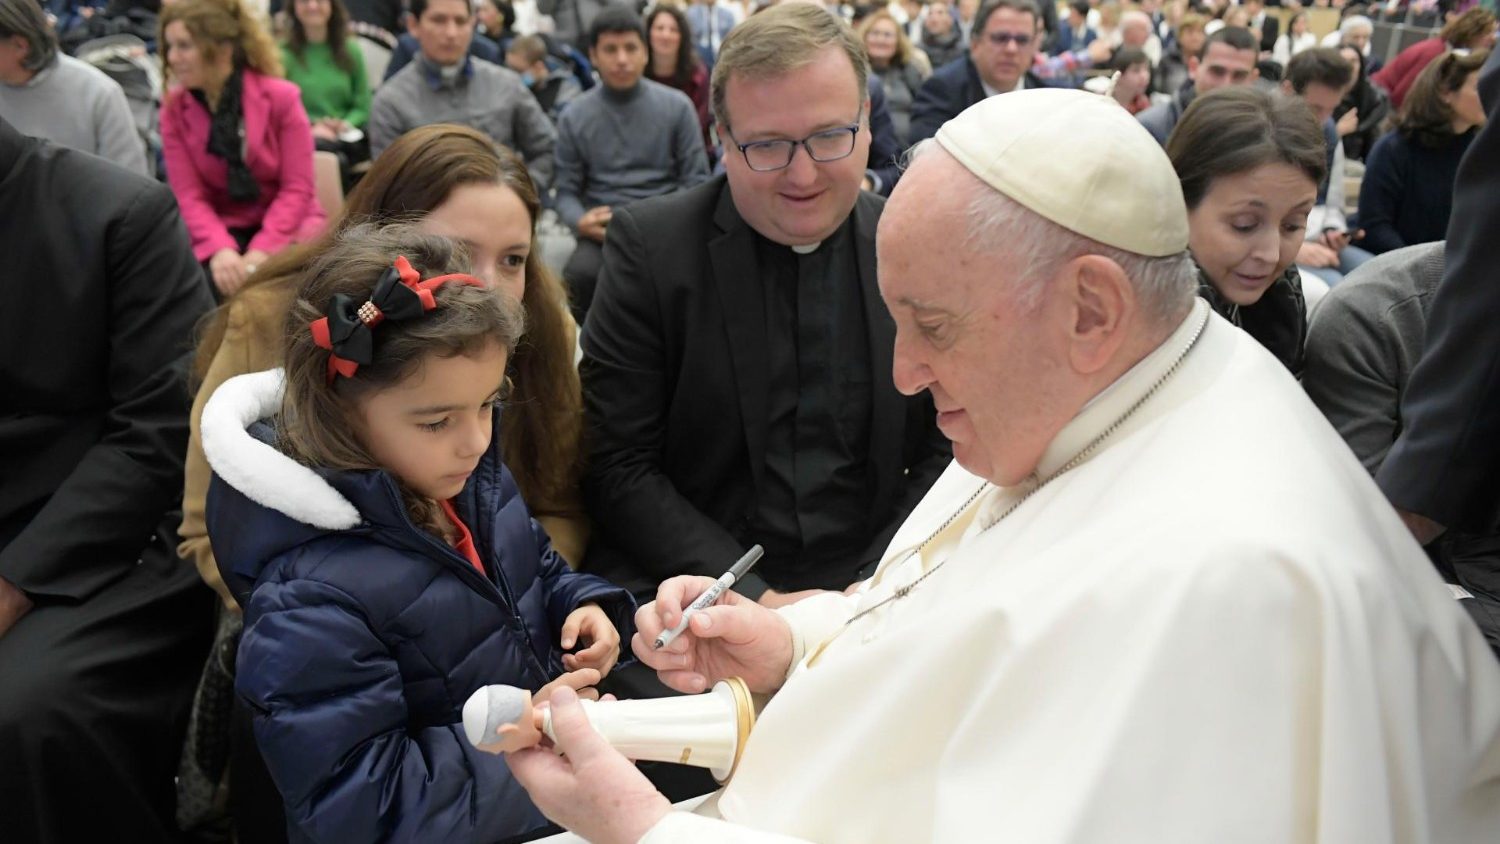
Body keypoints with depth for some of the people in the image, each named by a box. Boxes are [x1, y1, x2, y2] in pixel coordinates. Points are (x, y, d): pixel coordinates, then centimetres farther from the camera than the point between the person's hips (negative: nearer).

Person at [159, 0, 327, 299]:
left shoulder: (281, 97, -7)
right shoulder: (174, 108, -1)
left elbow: (297, 189, -10)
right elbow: (187, 194, -6)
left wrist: (261, 251, -24)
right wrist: (220, 248, -27)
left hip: (286, 227, -1)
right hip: (221, 229, 1)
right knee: (209, 280, -30)